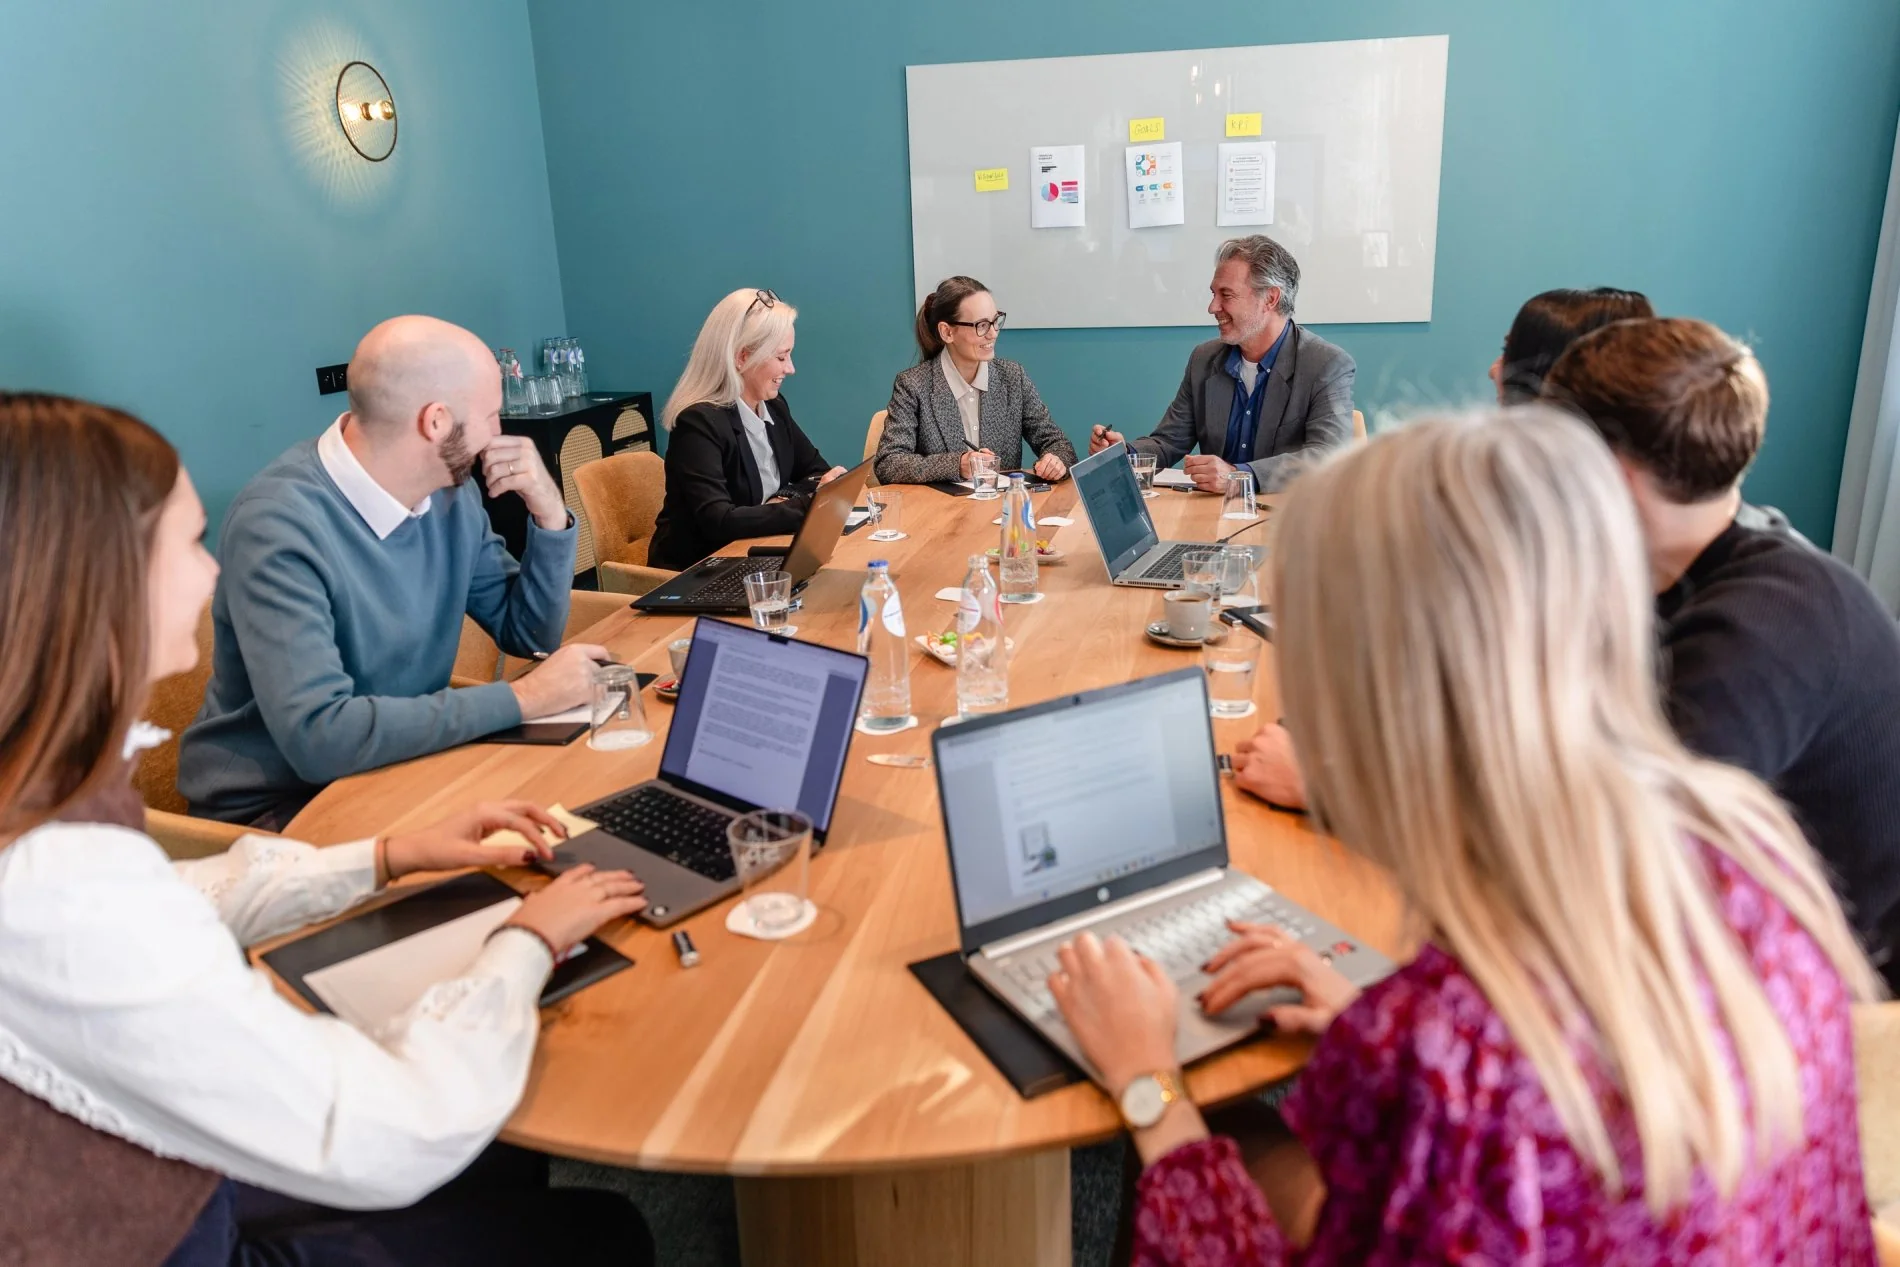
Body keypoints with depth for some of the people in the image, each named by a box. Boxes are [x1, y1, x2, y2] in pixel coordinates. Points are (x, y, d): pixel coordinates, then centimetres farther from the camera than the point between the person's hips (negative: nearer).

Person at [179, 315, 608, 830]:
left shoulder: (449, 490, -2)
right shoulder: (279, 523, -25)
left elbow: (528, 633, 8)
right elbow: (318, 734, -32)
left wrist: (549, 513, -9)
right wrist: (520, 699, -27)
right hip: (280, 804, -7)